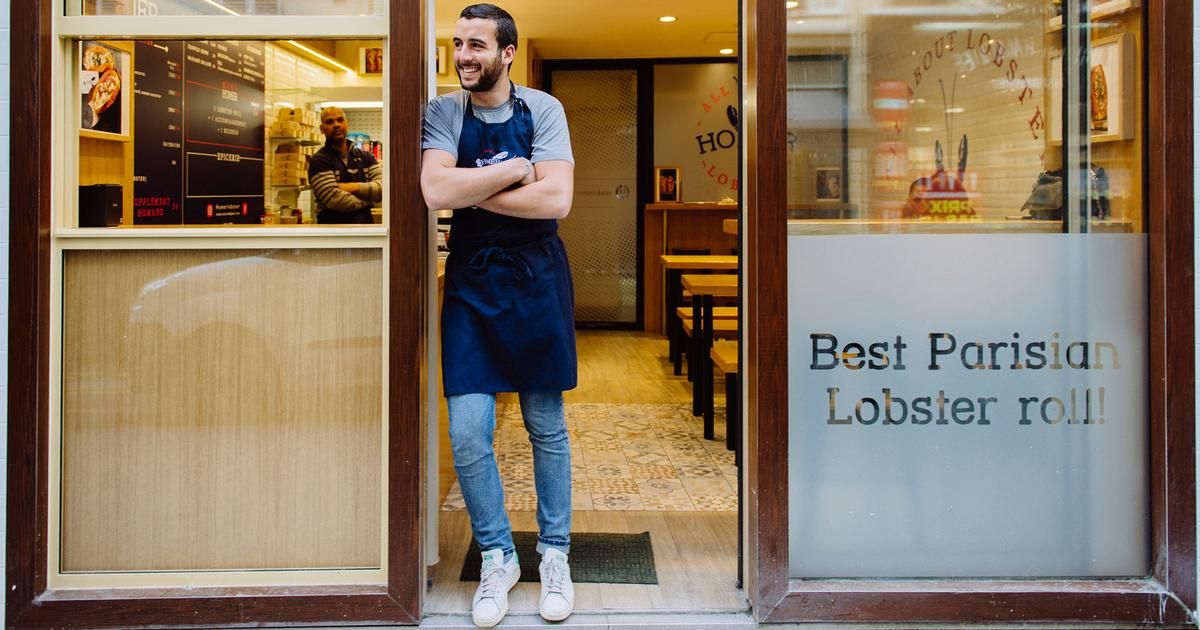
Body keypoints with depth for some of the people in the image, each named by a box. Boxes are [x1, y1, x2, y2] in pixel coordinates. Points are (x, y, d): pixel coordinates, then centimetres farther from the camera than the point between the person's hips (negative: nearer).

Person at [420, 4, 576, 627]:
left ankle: (554, 555, 25)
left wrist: (472, 193, -12)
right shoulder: (443, 113, 1)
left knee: (547, 428, 9)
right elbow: (435, 190, -15)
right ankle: (497, 558, 17)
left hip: (537, 281, -1)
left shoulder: (542, 110, -3)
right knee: (468, 436, -3)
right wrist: (514, 171, -13)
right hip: (471, 284, 1)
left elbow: (555, 200, -15)